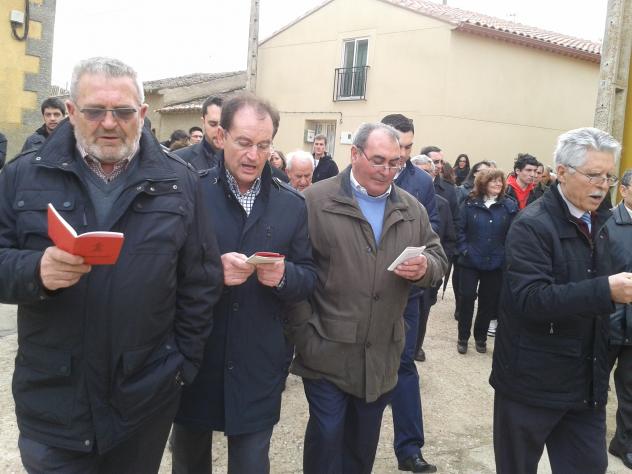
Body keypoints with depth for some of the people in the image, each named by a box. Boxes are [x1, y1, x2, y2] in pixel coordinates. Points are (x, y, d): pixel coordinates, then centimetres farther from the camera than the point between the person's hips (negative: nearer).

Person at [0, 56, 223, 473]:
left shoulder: (179, 183, 1)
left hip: (146, 397, 1)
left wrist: (184, 362, 1)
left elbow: (201, 282, 3)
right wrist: (35, 270, -22)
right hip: (51, 398, 0)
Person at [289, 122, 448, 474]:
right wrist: (305, 333, -13)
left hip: (382, 356, 4)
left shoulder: (413, 209, 8)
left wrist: (425, 268, -13)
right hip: (328, 353, -4)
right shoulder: (316, 201, -8)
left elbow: (439, 259, 11)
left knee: (364, 444, 20)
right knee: (326, 438, 8)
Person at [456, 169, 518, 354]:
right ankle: (463, 337, 15)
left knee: (488, 302, 10)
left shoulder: (509, 206, 0)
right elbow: (460, 229, 0)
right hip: (470, 261, -1)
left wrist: (507, 254, -6)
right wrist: (464, 250, -9)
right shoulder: (470, 203, -1)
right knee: (466, 298, 0)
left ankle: (481, 337, 26)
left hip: (495, 263, 1)